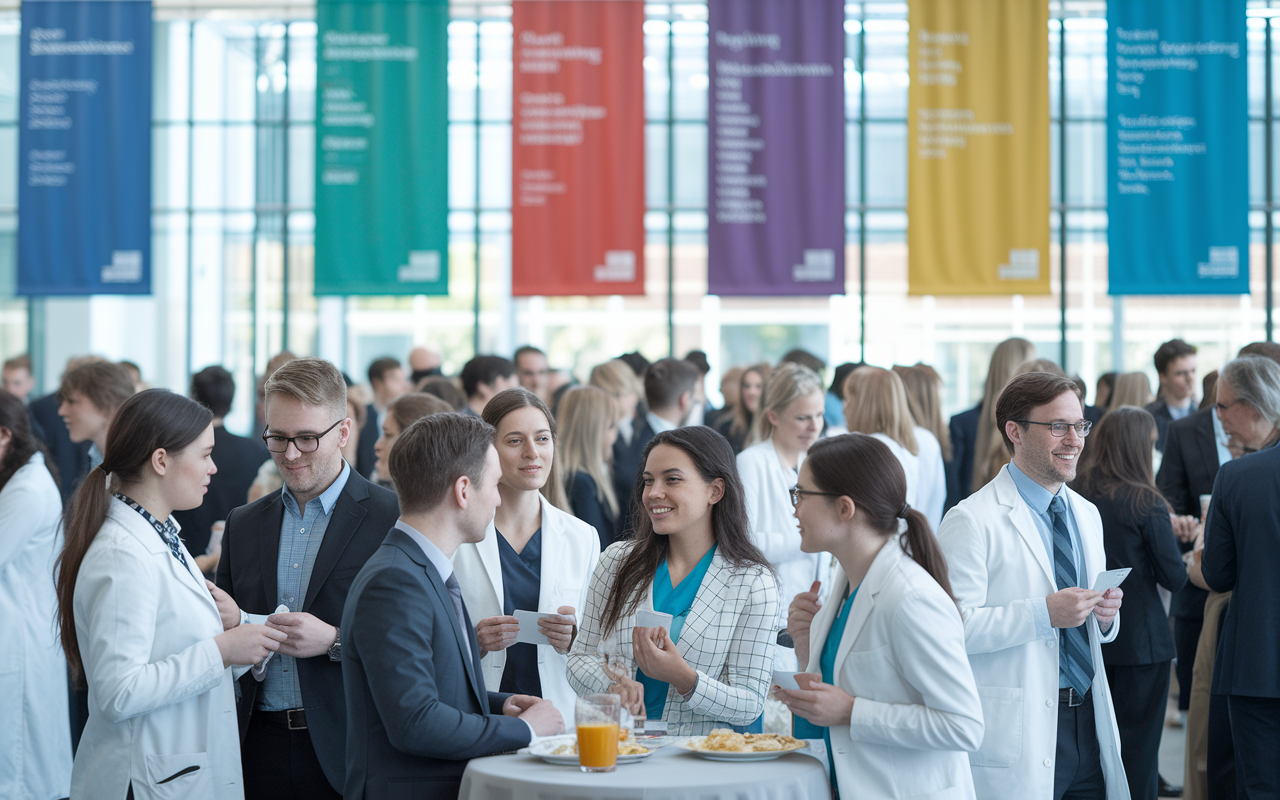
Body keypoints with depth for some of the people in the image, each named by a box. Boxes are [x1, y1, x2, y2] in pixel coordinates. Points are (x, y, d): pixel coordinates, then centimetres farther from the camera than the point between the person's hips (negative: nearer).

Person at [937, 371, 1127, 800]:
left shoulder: (1087, 515, 16)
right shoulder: (972, 520, -10)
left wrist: (1105, 615, 0)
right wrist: (1044, 613, -23)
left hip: (1090, 719, 7)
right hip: (1019, 732, -7)